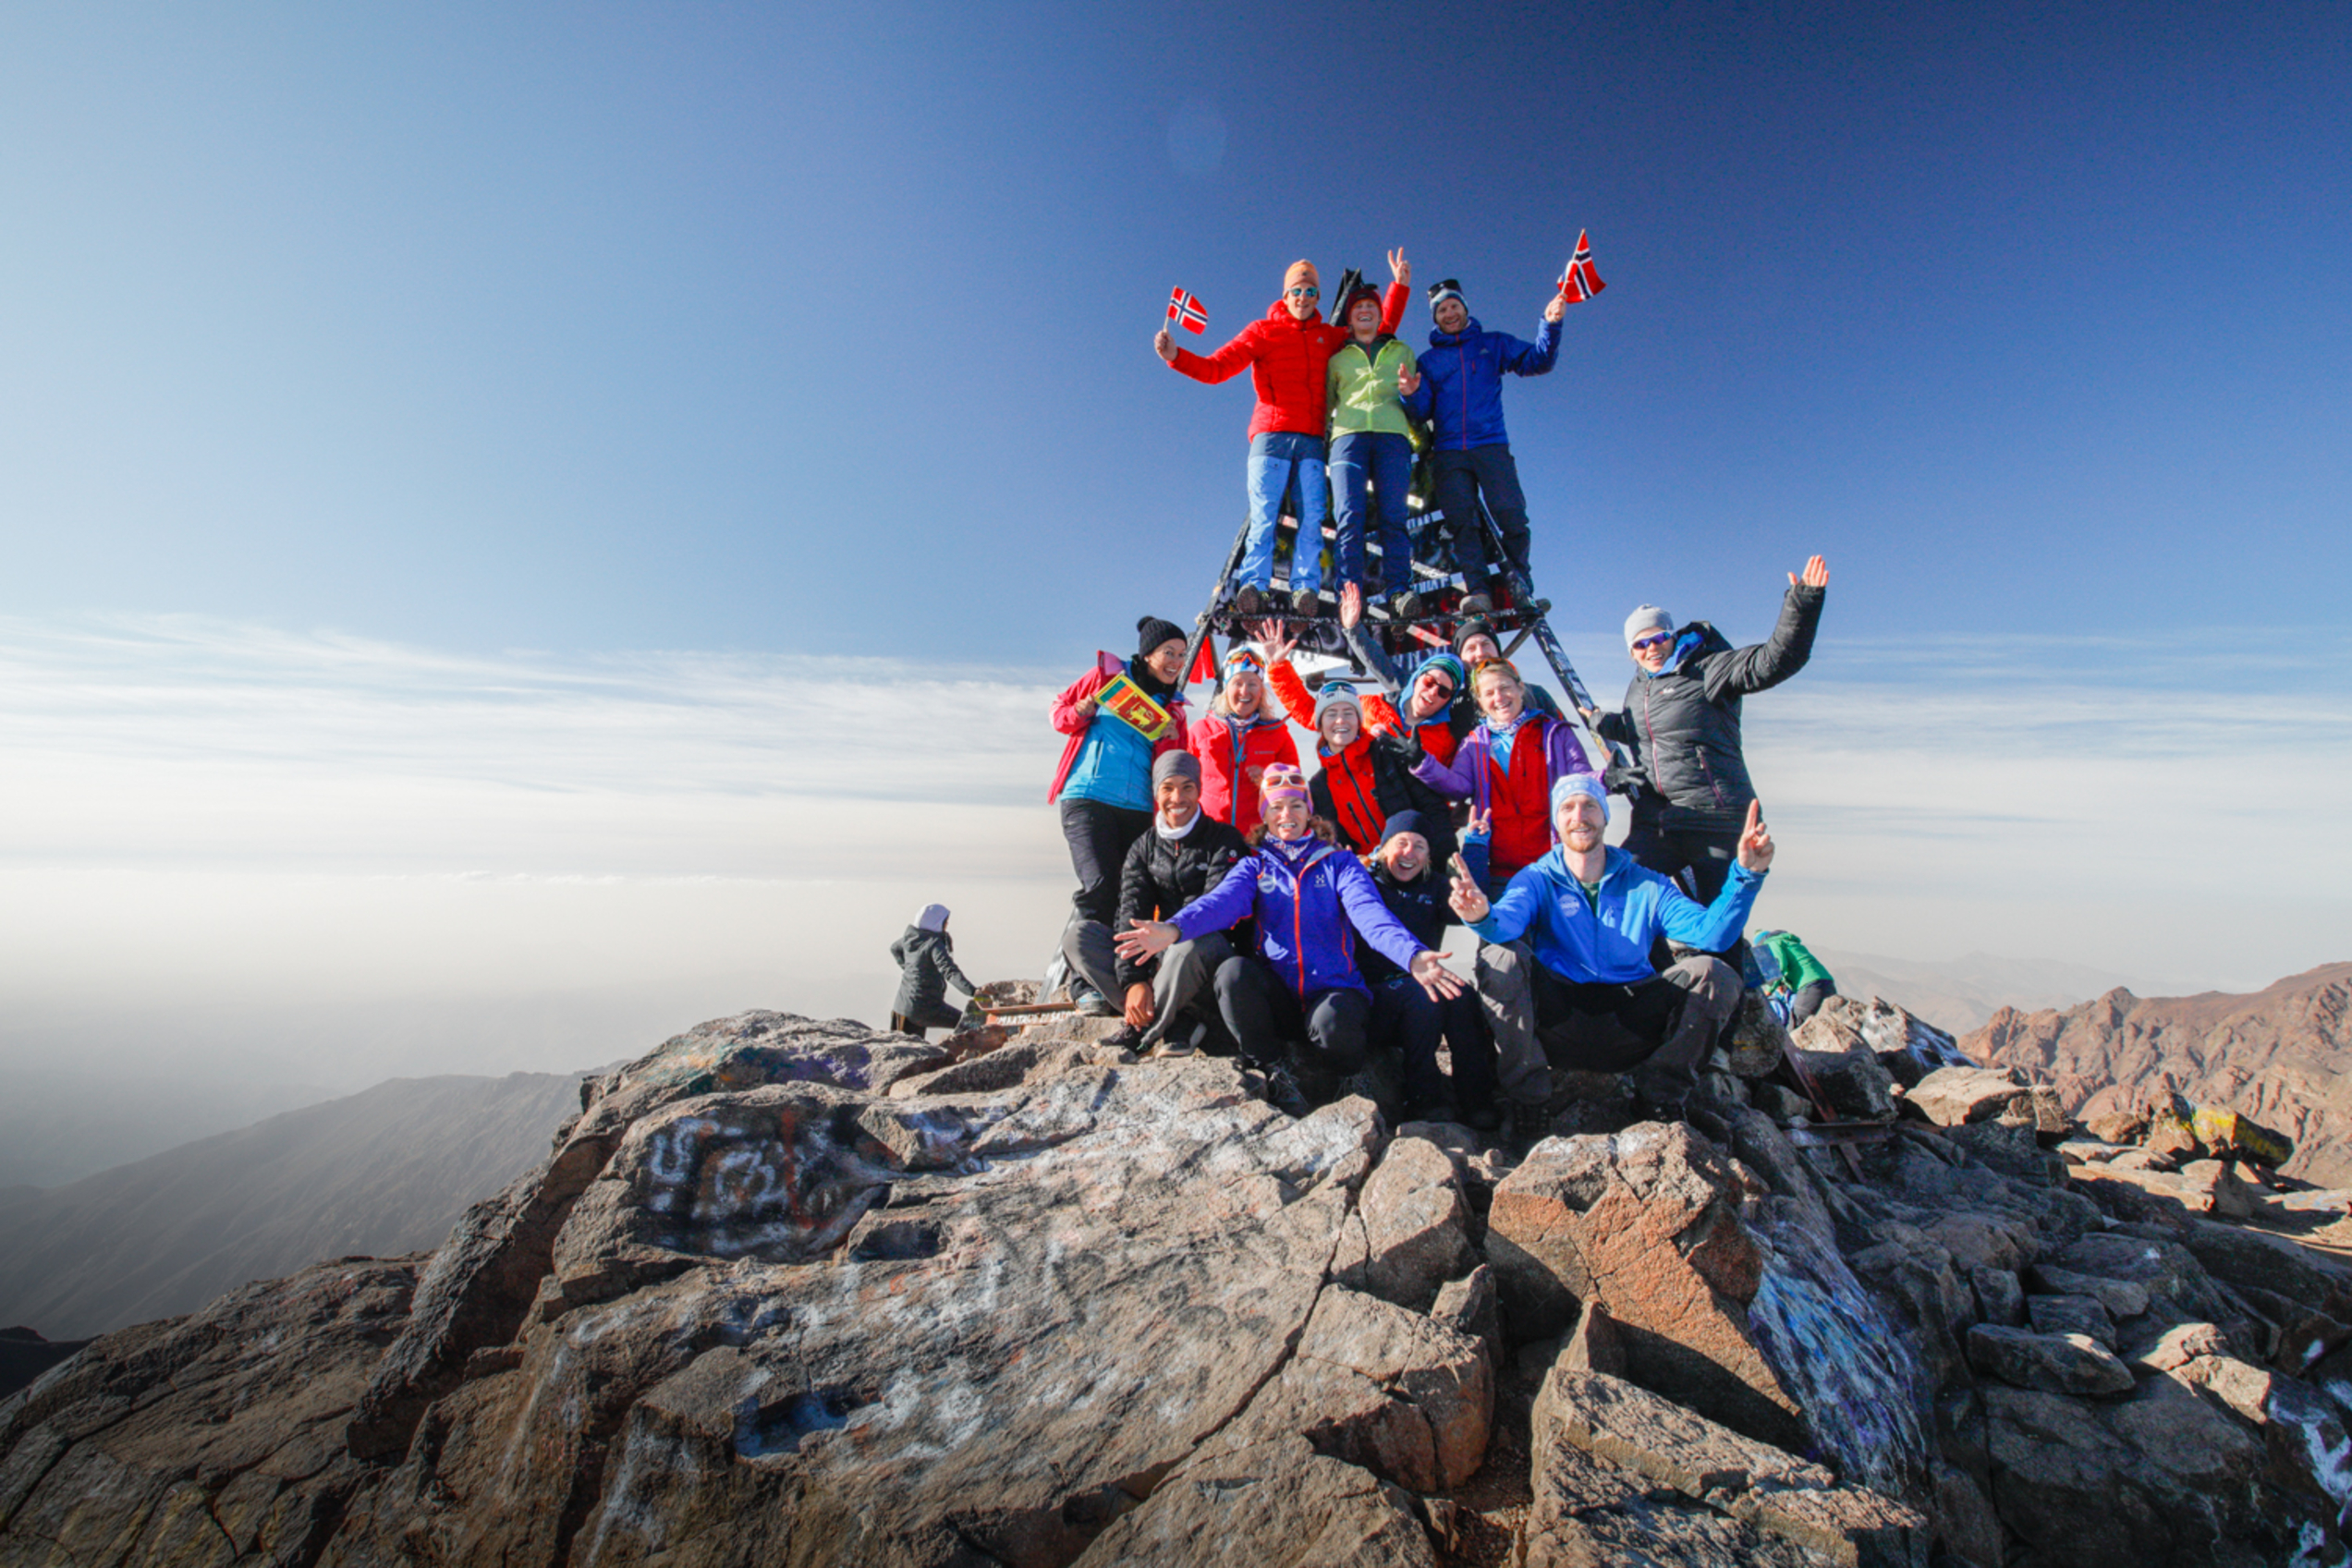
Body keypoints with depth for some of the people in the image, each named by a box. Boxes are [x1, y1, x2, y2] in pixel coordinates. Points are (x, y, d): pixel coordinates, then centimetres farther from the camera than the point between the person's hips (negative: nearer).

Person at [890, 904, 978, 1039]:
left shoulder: (910, 938, 6)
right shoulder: (934, 944, -19)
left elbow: (894, 948, 29)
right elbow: (950, 972, -32)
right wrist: (973, 991, -41)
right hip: (926, 1006, -8)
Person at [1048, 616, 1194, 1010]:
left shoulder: (1173, 704, 18)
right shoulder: (1108, 673, 9)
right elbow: (1060, 709, 15)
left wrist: (1171, 738, -4)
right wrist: (1081, 712, -7)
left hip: (1138, 808, 4)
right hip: (1088, 797, -4)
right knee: (1099, 885, -18)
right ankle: (1082, 982, -12)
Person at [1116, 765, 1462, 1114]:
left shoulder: (1339, 862, 6)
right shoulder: (1254, 866, 10)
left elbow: (1370, 913, -13)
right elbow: (1222, 901, -12)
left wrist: (1411, 955, -36)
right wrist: (1175, 928, -36)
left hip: (1333, 989, -1)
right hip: (1278, 997, 2)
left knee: (1332, 1024, -35)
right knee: (1232, 971, -29)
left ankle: (1312, 1081, 2)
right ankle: (1277, 1076, -7)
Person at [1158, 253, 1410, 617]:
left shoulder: (1331, 336, 23)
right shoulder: (1263, 331, 15)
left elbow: (1382, 331, 34)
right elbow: (1215, 368, 5)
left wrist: (1399, 286, 27)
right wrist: (1176, 355, -10)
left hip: (1313, 440, 2)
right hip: (1271, 434, -2)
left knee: (1312, 517, -12)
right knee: (1263, 514, -14)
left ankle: (1305, 590, -17)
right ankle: (1252, 587, -20)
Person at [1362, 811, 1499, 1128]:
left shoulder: (1434, 887, 16)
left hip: (1422, 989, 4)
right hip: (1373, 994, -4)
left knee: (1461, 996, -26)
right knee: (1424, 994, -31)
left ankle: (1476, 1099, -21)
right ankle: (1421, 1099, -24)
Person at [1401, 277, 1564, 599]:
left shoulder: (1493, 344, 19)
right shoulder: (1428, 360, 20)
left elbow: (1536, 361, 9)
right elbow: (1422, 411, 9)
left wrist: (1550, 325, -7)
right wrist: (1411, 394, -12)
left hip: (1491, 446, -1)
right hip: (1448, 453, 1)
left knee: (1512, 518, -13)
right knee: (1461, 521, -12)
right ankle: (1479, 591, -13)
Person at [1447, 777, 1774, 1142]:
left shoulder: (1646, 885, 9)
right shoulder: (1537, 880, 3)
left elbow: (1710, 932, -6)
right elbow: (1508, 919, -20)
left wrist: (1747, 874, -20)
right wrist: (1482, 916, -44)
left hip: (1629, 1026, 2)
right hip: (1557, 1024, -2)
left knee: (1715, 974, -18)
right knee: (1500, 956, -27)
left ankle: (1660, 1093, -1)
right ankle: (1527, 1094, -13)